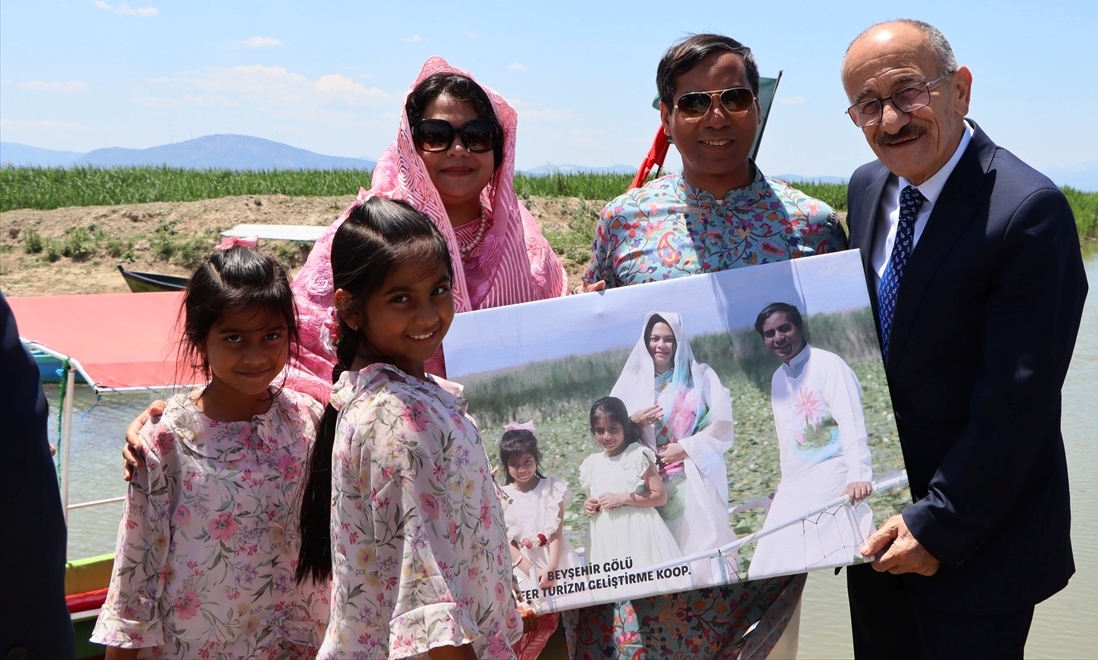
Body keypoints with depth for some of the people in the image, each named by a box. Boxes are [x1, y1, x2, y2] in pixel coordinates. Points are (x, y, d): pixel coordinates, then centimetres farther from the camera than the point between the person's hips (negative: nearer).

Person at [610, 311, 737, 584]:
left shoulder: (700, 376, 9)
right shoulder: (633, 382, 12)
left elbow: (722, 422, 1)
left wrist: (685, 447, -8)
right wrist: (633, 421, -10)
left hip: (696, 476, -1)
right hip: (654, 482, 2)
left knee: (703, 538, -11)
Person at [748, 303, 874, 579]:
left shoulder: (828, 364, -8)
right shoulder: (778, 378, 15)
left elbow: (852, 423, -16)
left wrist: (860, 475, -27)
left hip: (832, 481, -8)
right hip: (794, 488, 8)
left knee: (838, 562, -12)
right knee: (777, 570, 3)